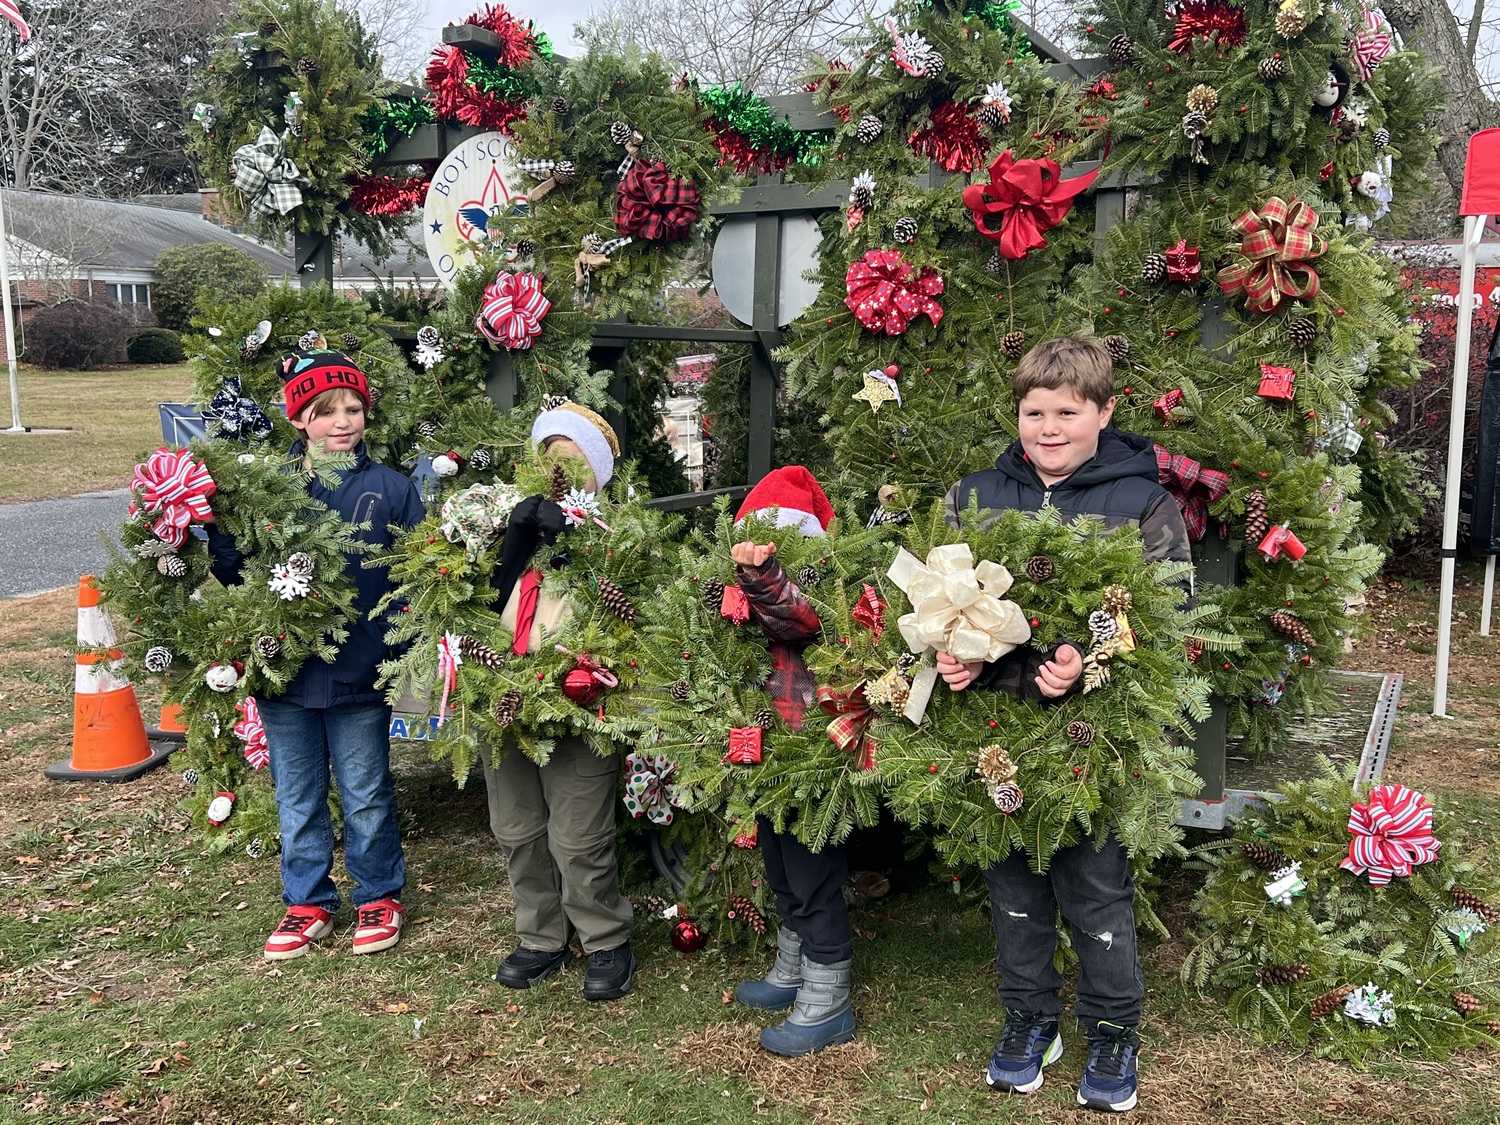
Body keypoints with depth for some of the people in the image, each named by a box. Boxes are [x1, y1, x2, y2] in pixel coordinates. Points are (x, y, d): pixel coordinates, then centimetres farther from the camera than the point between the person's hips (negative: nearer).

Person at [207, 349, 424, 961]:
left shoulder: (390, 488, -2)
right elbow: (231, 566, 0)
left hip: (359, 674, -2)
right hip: (283, 669, 2)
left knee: (365, 796, 12)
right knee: (297, 798, 15)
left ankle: (379, 896, 31)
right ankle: (308, 903, 33)